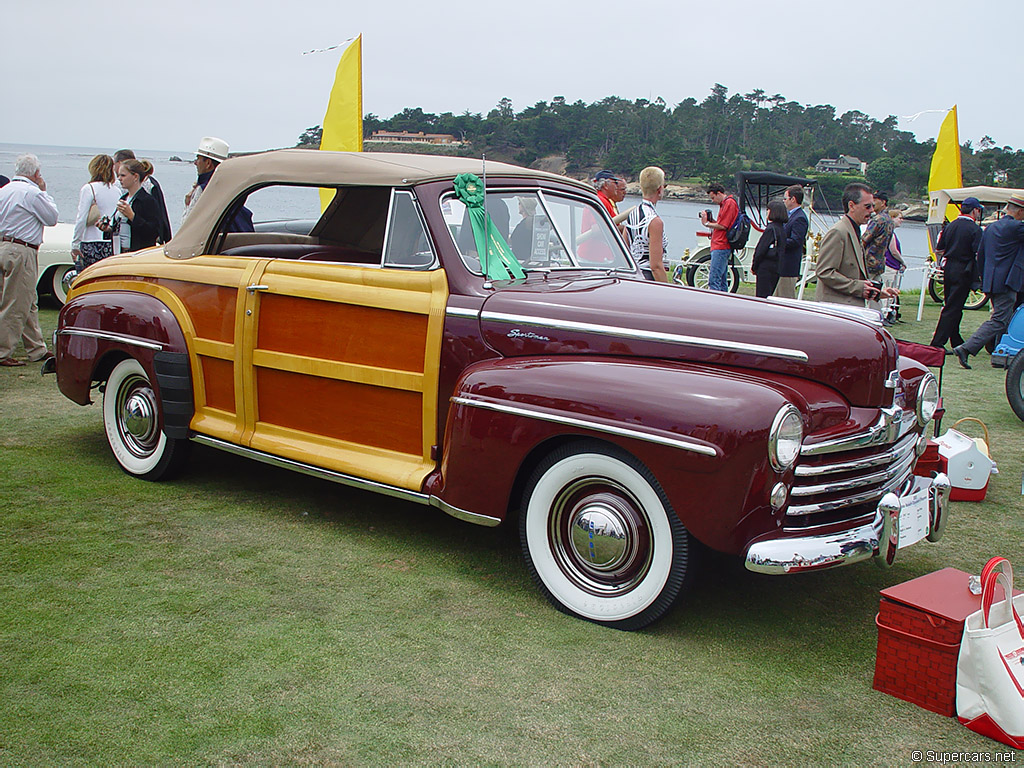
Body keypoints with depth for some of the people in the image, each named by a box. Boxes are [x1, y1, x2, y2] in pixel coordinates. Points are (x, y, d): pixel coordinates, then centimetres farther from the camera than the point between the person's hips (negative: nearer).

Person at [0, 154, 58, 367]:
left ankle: (37, 349, 23)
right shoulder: (32, 192, -13)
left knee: (29, 303, 16)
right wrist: (44, 191, 3)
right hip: (21, 252, -9)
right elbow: (52, 217, -5)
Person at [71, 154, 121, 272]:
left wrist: (75, 245, -4)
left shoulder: (89, 189, -5)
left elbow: (81, 219, -8)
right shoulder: (117, 191, 10)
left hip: (92, 244, -5)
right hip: (113, 244, 5)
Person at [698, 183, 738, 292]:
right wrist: (711, 221, 8)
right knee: (722, 280, 13)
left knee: (713, 280, -14)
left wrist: (707, 223, -4)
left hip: (721, 247, -11)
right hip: (721, 247, 11)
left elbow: (723, 226, -15)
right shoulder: (725, 203, 21)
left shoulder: (729, 203, -10)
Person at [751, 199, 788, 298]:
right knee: (769, 296, 14)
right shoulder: (782, 228, 11)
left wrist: (754, 267, -4)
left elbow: (761, 250, -15)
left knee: (761, 295, -7)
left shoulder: (771, 229, -14)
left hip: (766, 267, -9)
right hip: (777, 267, 9)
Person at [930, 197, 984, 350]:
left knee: (951, 305, 16)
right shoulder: (975, 229, -12)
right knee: (953, 308, -4)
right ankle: (937, 343, -8)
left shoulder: (949, 226, 7)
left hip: (948, 269, 7)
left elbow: (939, 250, 13)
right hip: (963, 272, -7)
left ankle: (956, 341, 27)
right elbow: (979, 255, -18)